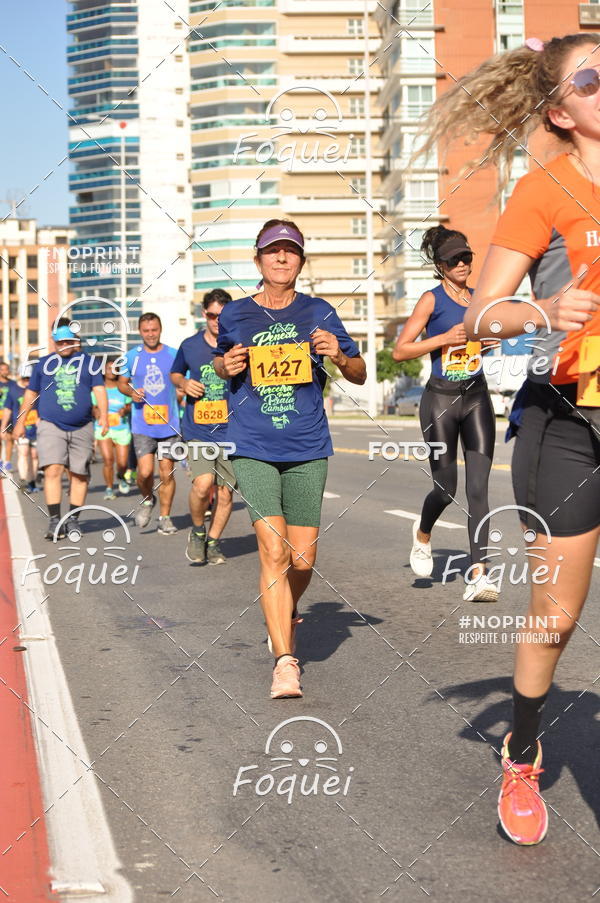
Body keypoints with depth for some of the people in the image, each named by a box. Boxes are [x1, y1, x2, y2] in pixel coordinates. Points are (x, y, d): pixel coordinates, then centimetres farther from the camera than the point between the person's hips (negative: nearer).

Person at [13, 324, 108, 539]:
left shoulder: (87, 362, 10)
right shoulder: (44, 364, 12)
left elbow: (99, 389, 3)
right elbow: (31, 393, 18)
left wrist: (103, 415, -12)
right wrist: (20, 422, 16)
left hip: (82, 428, 1)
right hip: (51, 426, -1)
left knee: (79, 474, 3)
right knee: (52, 471, -16)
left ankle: (73, 519, 16)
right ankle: (55, 521, -14)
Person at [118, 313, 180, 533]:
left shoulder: (174, 355, 4)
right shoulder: (132, 356, 6)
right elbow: (122, 382, 17)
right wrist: (131, 392, -4)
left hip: (169, 424, 0)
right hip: (142, 425, 0)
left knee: (166, 473, 1)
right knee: (145, 471, -11)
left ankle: (165, 517, 14)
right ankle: (147, 500, 21)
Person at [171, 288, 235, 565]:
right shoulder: (189, 345, 4)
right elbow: (175, 373, 22)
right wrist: (184, 384, -1)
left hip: (231, 430, 1)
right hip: (198, 430, -1)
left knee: (225, 491, 4)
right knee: (203, 484, -18)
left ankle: (213, 541, 25)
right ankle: (197, 531, 9)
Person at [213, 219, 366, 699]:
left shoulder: (318, 313, 6)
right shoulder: (235, 315, 6)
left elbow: (361, 374, 12)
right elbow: (221, 363, 24)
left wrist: (339, 356, -10)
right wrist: (227, 366, 0)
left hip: (308, 449, 1)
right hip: (254, 449, -1)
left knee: (302, 558, 4)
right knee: (273, 551, -13)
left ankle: (286, 615, 36)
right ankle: (285, 661, -12)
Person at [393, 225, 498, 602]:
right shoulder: (432, 300, -5)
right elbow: (400, 350, -9)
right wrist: (444, 338, -16)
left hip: (477, 397, 4)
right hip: (441, 399, -4)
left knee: (478, 489, -7)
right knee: (447, 488, 4)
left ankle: (478, 574, -9)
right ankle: (423, 532, 38)